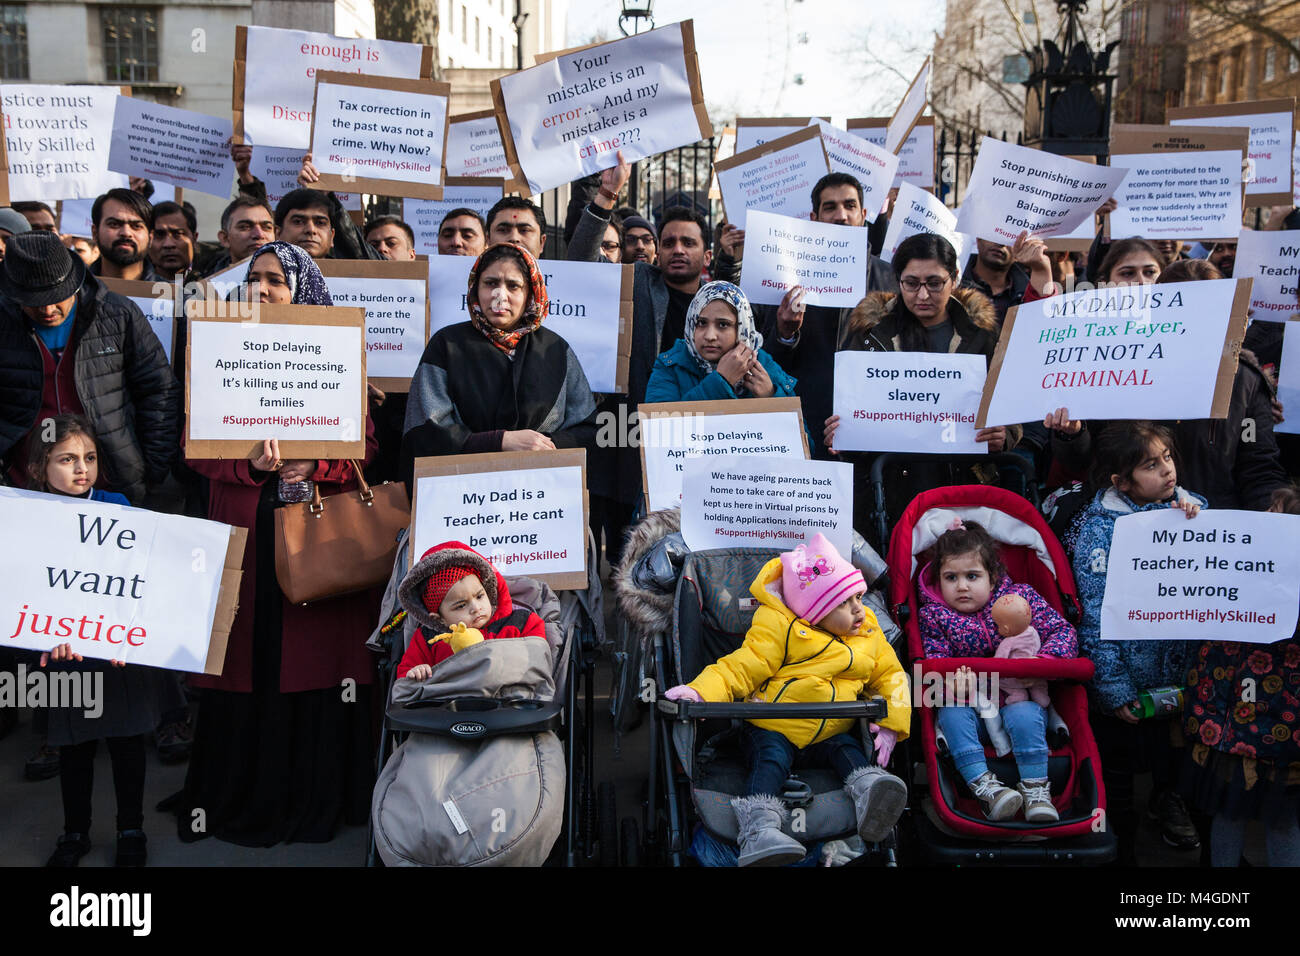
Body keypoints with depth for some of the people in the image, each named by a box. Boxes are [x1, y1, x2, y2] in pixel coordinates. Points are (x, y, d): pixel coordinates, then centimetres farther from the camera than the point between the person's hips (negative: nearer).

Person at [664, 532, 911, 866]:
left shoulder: (870, 635, 8)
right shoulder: (782, 630, -10)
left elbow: (889, 676, 15)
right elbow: (741, 668, -13)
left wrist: (892, 722, -3)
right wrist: (701, 691, -30)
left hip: (829, 733, 5)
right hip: (773, 729, -5)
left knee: (847, 748, -23)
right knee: (771, 758, -30)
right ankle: (759, 830, -45)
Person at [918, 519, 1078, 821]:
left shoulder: (1021, 597, 1)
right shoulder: (934, 615, 1)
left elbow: (1062, 630, -1)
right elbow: (934, 660, -7)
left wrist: (1044, 661, -22)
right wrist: (952, 677, -31)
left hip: (1019, 698, -1)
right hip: (968, 703, 1)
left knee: (1024, 714, -31)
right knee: (951, 714, -28)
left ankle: (1035, 789, -23)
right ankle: (983, 785, -31)